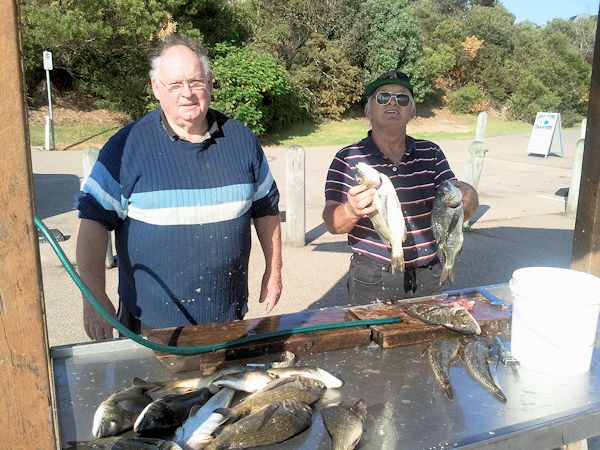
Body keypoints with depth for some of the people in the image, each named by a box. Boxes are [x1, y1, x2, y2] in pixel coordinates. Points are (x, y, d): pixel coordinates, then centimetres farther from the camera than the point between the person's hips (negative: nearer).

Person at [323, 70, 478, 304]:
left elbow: (466, 209, 4)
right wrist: (351, 211, -35)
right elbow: (332, 223, -13)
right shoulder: (348, 159, -7)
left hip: (428, 278, 4)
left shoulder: (431, 153, 5)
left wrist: (466, 201, -19)